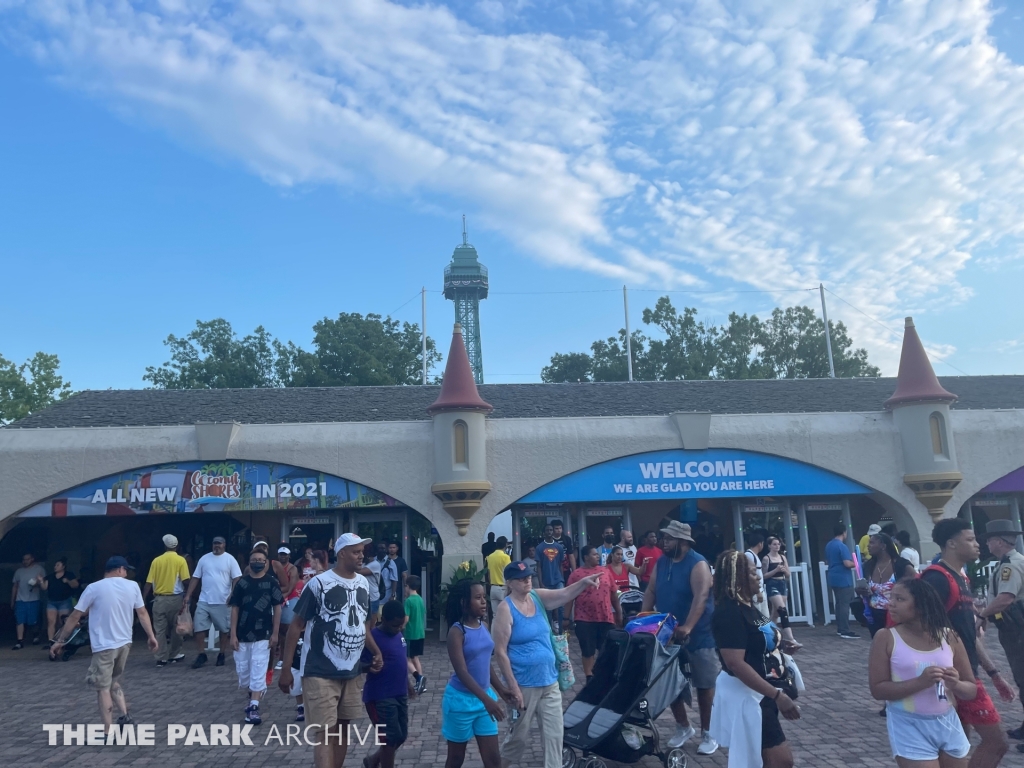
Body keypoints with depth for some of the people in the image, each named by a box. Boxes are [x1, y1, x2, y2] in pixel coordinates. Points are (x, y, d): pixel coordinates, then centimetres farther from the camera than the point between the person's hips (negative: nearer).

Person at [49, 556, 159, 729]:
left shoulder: (94, 588, -8)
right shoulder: (133, 586, 1)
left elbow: (75, 617, -4)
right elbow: (142, 613, 8)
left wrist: (59, 641, 6)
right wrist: (151, 636, 17)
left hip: (104, 646, -4)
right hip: (125, 643, 4)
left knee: (103, 688, 2)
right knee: (113, 682, 23)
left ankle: (107, 733, 2)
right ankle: (124, 715, 14)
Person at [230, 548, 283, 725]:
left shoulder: (272, 583, -3)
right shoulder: (242, 583, 0)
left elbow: (277, 609, 1)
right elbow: (235, 609, 2)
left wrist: (275, 633, -4)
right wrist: (233, 635, -3)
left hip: (263, 635, -2)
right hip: (242, 635, 2)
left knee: (258, 671, -5)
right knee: (242, 670, 11)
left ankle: (254, 707, -1)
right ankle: (255, 693, 38)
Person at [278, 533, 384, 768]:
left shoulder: (363, 583, 5)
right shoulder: (319, 583, -14)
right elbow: (296, 626, -10)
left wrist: (376, 652, 5)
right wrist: (286, 669, -11)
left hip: (351, 671, 6)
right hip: (320, 673, -6)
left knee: (342, 729, 15)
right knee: (324, 732, -6)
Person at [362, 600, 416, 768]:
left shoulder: (399, 635, 7)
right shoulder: (373, 637, -16)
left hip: (400, 694, 8)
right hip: (380, 697, -8)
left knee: (401, 736, 14)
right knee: (390, 738, -5)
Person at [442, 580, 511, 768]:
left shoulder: (483, 627, 2)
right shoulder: (457, 631, -18)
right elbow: (462, 672, -25)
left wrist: (500, 689, 11)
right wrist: (487, 699, -32)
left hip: (484, 698, 6)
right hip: (460, 700, -6)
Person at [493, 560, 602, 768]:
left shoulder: (538, 597, 1)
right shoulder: (506, 608, -16)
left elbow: (565, 594, -12)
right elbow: (500, 652, -17)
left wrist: (584, 582, -32)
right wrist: (513, 687, -17)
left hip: (549, 682, 5)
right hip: (524, 685, -5)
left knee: (554, 734, 9)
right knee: (519, 734, 12)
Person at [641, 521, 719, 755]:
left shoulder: (698, 564, -17)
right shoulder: (661, 562, 4)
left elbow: (701, 597, -27)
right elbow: (651, 591, 6)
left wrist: (687, 627, -36)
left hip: (699, 635, -6)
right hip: (668, 634, 6)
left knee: (704, 685, 6)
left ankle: (708, 733, 19)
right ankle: (684, 727, 30)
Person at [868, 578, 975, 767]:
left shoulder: (949, 637, 0)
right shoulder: (886, 637, -9)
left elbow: (972, 690, 7)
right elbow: (878, 689, -12)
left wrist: (956, 684, -16)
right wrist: (920, 682, -24)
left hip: (948, 724, 4)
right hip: (909, 727, -4)